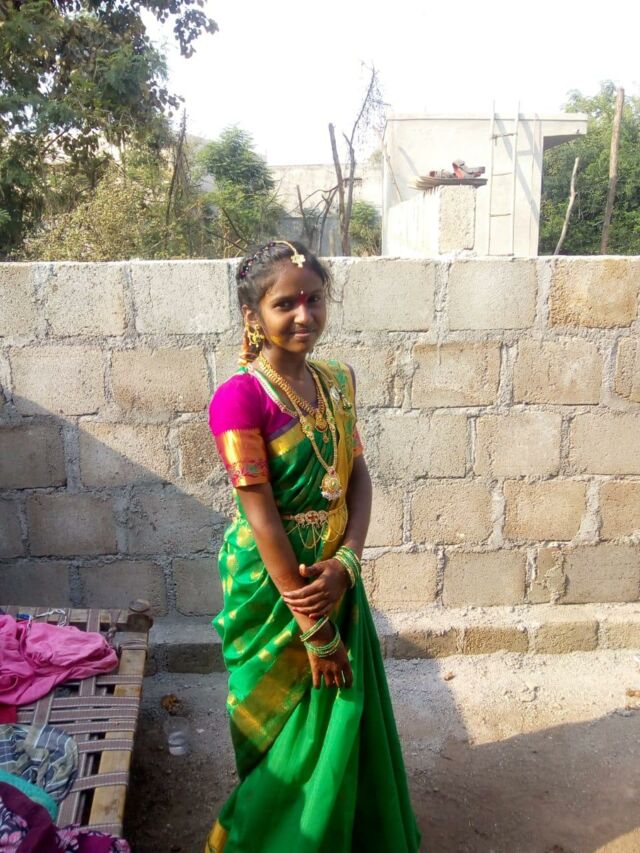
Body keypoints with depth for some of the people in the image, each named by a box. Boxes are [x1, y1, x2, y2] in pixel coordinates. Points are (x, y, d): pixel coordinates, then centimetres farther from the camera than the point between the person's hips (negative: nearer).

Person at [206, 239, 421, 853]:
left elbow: (358, 476, 1)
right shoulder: (240, 396, -20)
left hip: (334, 574, 6)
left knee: (348, 715, 21)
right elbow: (261, 515, -21)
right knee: (289, 727, 15)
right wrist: (312, 627, -17)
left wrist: (345, 564, -15)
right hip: (271, 581, -6)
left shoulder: (337, 382, 1)